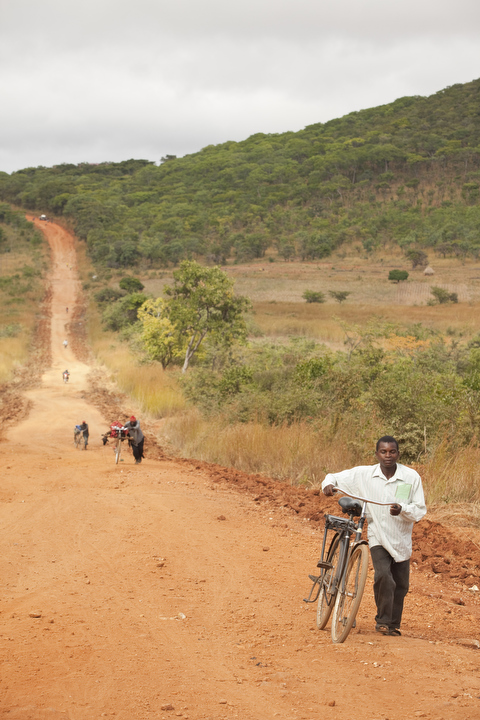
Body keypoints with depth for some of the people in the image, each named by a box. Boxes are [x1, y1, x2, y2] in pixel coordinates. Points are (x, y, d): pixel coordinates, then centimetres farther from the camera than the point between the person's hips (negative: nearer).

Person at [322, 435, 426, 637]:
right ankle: (382, 621, -3)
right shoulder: (364, 474, -7)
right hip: (378, 538, -2)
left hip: (402, 540, 2)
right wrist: (328, 484, -20)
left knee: (400, 585, 11)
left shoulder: (411, 477, -9)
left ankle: (393, 625, 30)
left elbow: (420, 510, -7)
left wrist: (402, 509, -27)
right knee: (383, 577, -21)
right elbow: (337, 477, 3)